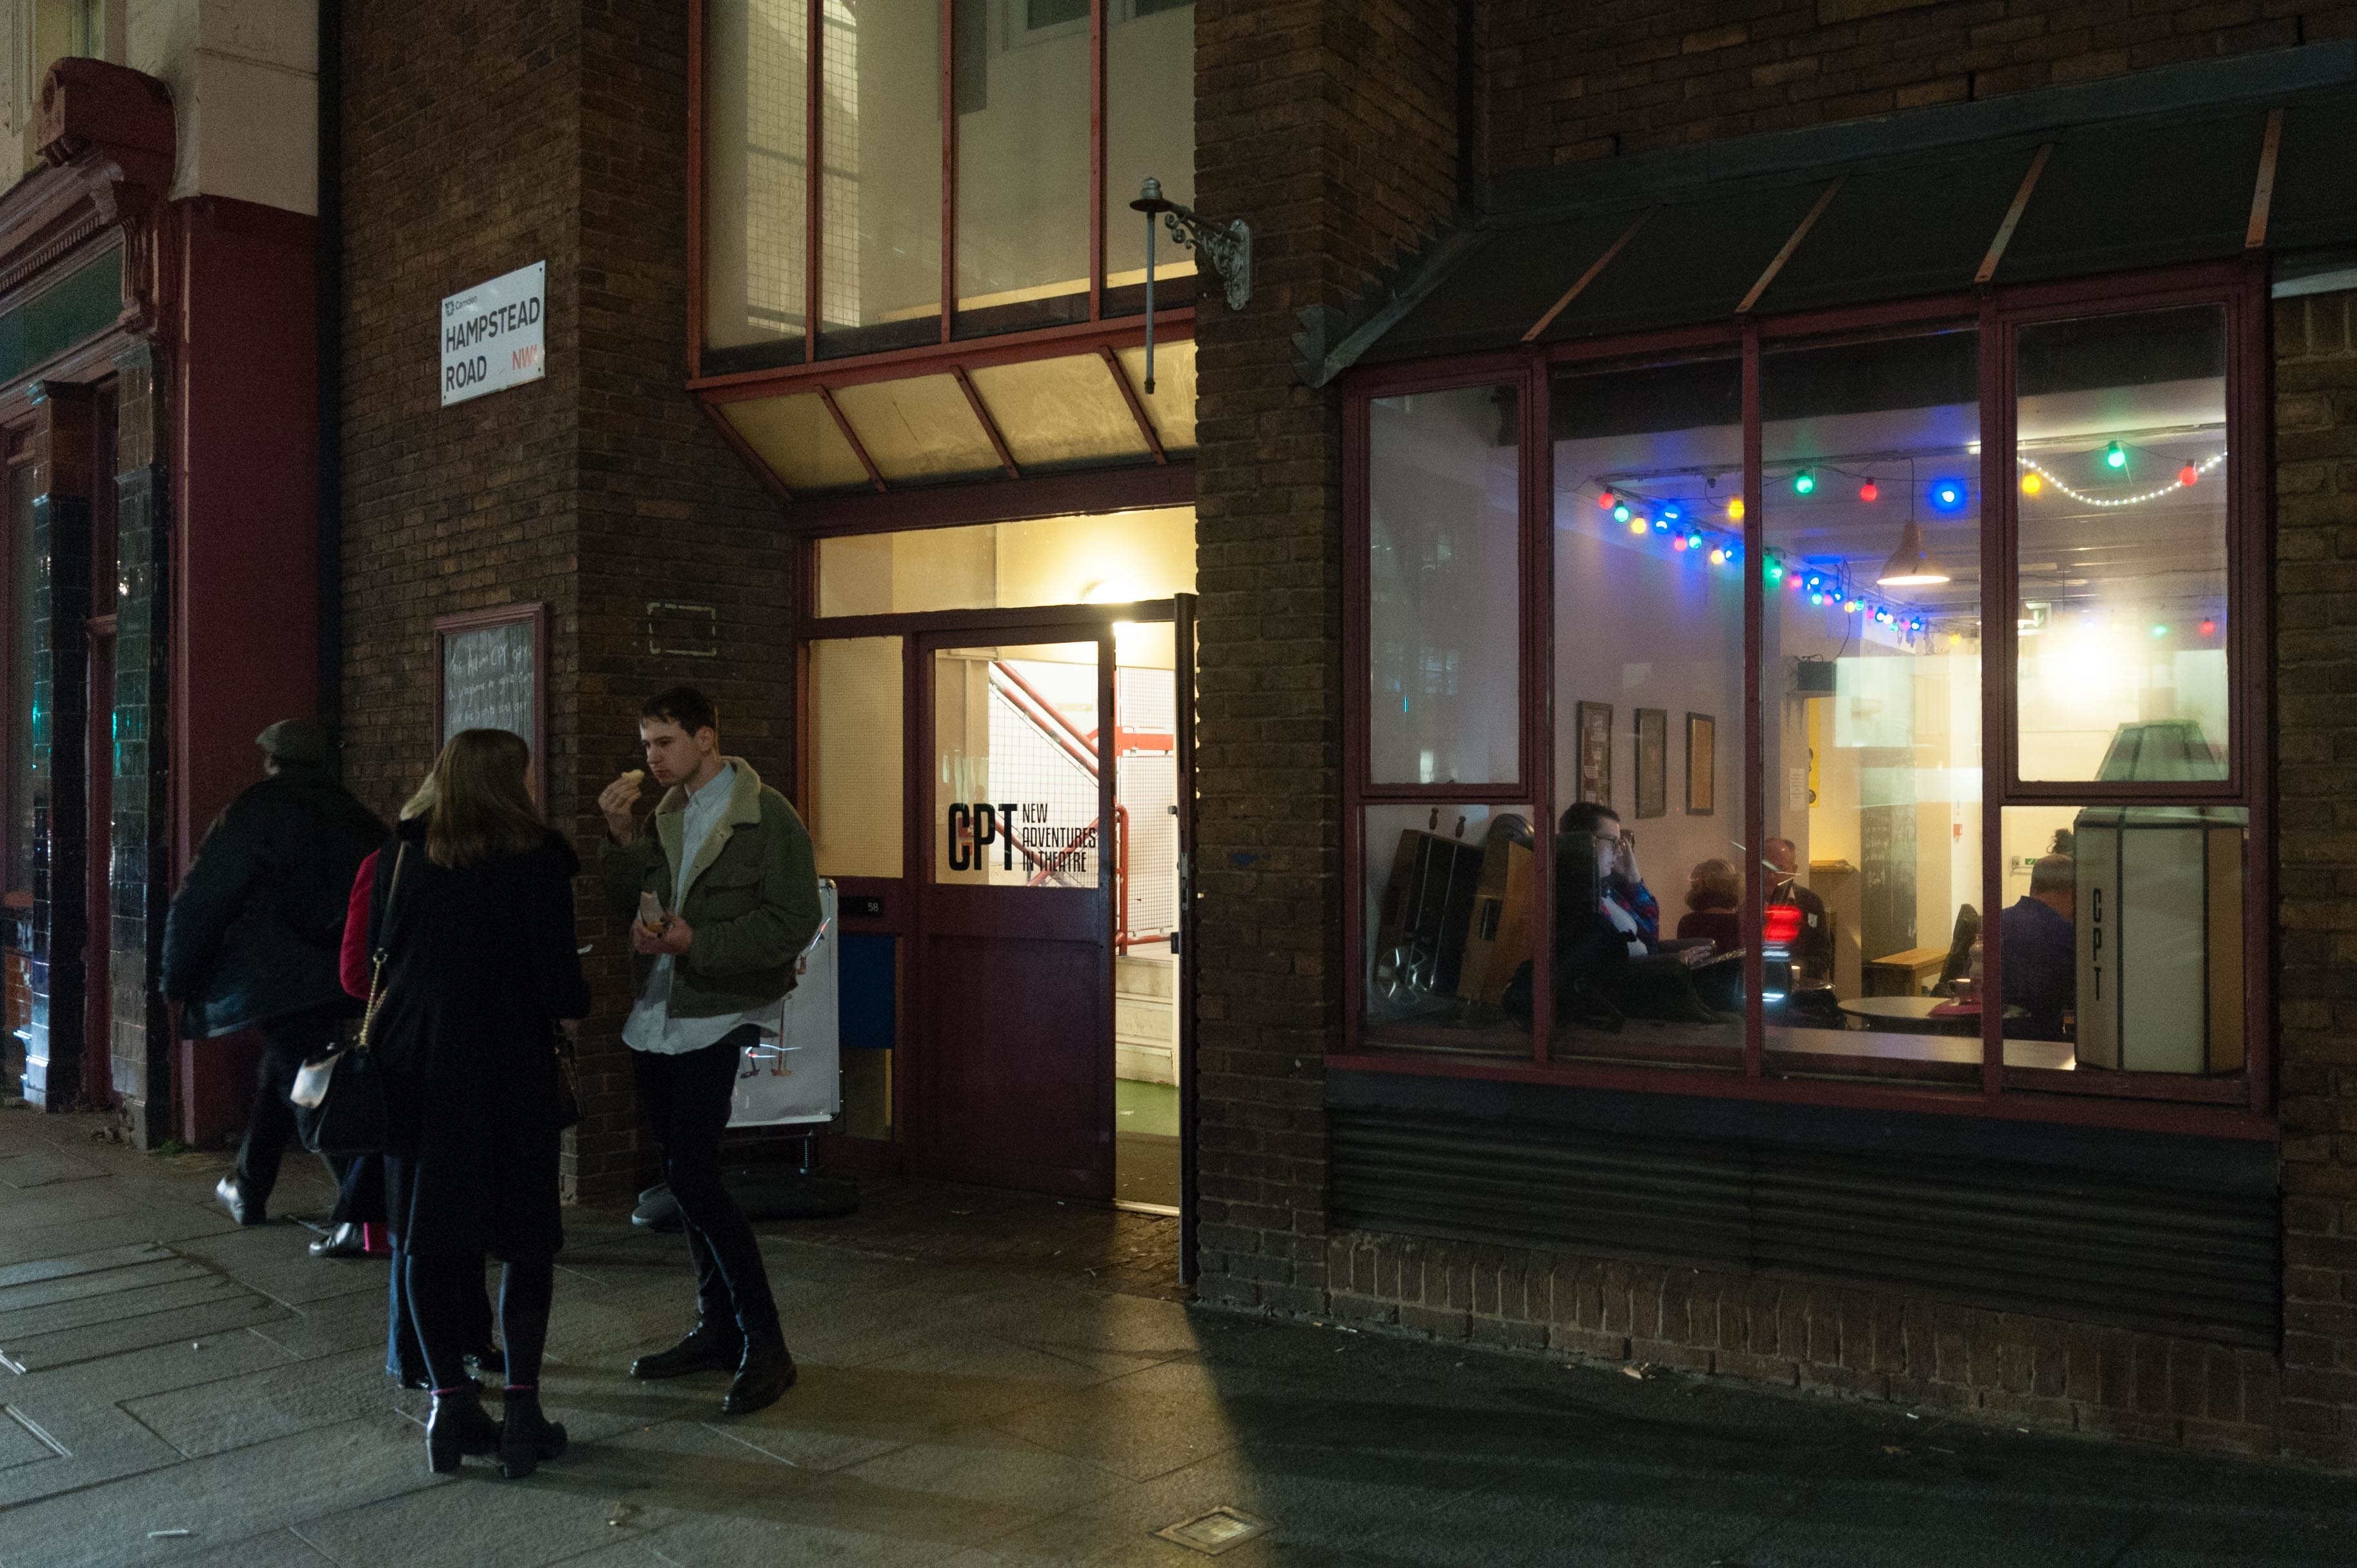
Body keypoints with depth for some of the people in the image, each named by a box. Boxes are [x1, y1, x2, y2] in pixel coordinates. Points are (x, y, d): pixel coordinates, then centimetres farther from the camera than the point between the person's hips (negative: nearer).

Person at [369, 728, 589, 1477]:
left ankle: (452, 1406, 12)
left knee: (427, 1237, 10)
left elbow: (377, 952, 8)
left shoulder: (402, 852, 2)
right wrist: (574, 998, 10)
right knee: (526, 1240, 7)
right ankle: (520, 1413, 5)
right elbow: (559, 986, -11)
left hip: (415, 1068, 4)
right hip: (509, 1072, -3)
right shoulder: (537, 859, -10)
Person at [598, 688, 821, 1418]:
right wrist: (621, 835, -1)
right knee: (684, 1177, 12)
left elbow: (795, 922, -14)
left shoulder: (766, 817, -9)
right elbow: (631, 907, 12)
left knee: (694, 1179, -13)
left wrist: (699, 942, -20)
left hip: (716, 1021, -7)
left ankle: (765, 1348, -3)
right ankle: (717, 1331, 26)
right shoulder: (666, 817, 13)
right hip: (655, 1020, 7)